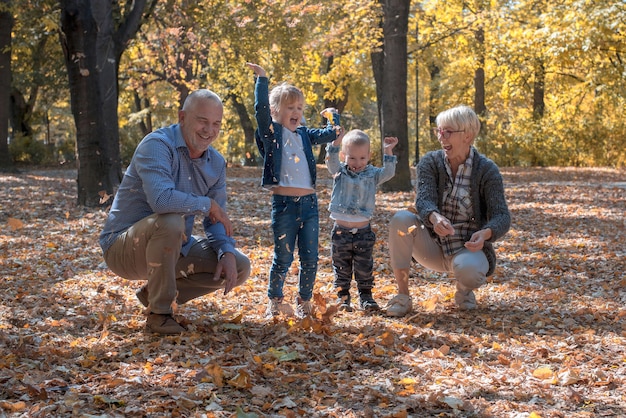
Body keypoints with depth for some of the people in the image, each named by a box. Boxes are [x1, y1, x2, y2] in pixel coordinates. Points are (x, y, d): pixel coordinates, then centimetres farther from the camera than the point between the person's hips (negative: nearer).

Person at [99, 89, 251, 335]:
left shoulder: (216, 163, 3)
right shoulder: (158, 145, -21)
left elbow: (216, 221, 5)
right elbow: (161, 199, -39)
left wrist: (227, 253, -15)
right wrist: (208, 204, -23)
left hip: (174, 247, 7)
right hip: (124, 248, -7)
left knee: (239, 268, -2)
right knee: (171, 220, -37)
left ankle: (155, 293, 12)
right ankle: (159, 313, -19)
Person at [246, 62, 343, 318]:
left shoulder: (304, 134, 16)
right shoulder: (271, 132, 0)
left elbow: (327, 135, 13)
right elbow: (261, 109, -13)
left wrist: (335, 126, -3)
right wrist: (262, 79, -14)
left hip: (309, 202, 5)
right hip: (284, 203, -5)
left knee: (309, 258, 6)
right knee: (283, 258, 1)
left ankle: (304, 302, 20)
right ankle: (275, 302, 18)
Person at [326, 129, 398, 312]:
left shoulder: (372, 174, 5)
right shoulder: (340, 172, 3)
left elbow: (388, 172, -8)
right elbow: (331, 161, -15)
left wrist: (388, 152, -17)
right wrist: (336, 141, -29)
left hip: (363, 231, 0)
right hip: (341, 230, 0)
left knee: (364, 267, 7)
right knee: (342, 267, 7)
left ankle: (365, 296, 18)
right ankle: (342, 297, 16)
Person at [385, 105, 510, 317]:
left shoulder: (487, 170, -9)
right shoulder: (430, 162, -3)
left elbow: (502, 216, -15)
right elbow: (423, 200, -19)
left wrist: (486, 233, -39)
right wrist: (434, 217, -43)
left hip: (468, 247, -2)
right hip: (433, 247, 2)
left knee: (469, 270, -38)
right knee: (401, 219, -27)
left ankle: (463, 289, 3)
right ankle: (402, 296, -18)